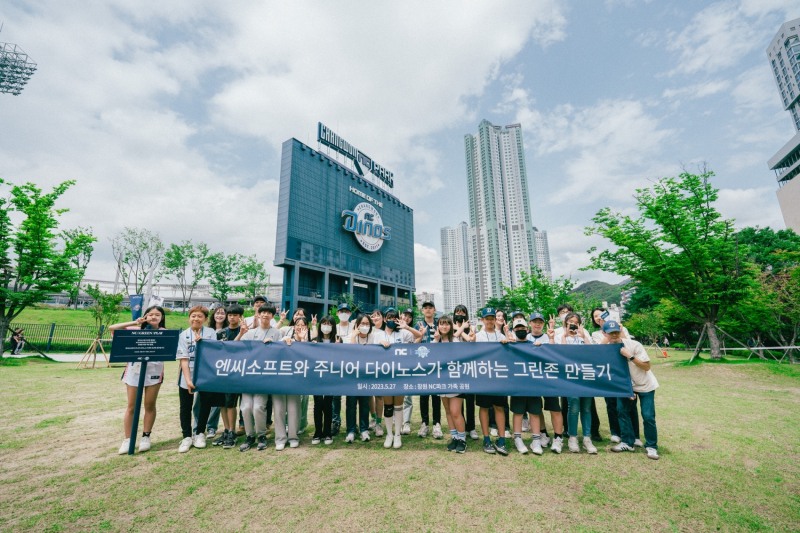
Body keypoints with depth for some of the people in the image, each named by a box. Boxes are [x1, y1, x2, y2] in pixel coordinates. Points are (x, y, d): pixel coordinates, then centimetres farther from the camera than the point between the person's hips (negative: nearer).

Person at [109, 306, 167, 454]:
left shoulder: (164, 332, 1)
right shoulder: (136, 329, 4)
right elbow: (112, 328, -3)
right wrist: (134, 323, -9)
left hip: (154, 371, -1)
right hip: (134, 370, 1)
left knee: (150, 406, 8)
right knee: (131, 406, 9)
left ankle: (145, 437, 22)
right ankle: (127, 439, 20)